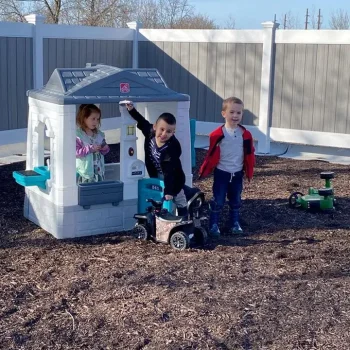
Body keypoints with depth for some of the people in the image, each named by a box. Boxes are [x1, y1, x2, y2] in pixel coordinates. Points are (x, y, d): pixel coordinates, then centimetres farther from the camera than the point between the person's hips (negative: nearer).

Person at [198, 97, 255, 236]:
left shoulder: (245, 134, -3)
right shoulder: (218, 134, -13)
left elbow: (249, 154, 4)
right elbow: (211, 154, -8)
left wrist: (249, 172, 5)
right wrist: (204, 171, -8)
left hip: (237, 173, 3)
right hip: (221, 173, -3)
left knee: (235, 201, 14)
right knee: (218, 201, 2)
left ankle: (235, 224, 27)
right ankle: (213, 225, 14)